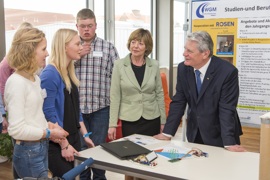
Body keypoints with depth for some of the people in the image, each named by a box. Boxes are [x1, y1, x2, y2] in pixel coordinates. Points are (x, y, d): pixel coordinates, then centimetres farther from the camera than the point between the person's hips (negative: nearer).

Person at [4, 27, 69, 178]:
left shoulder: (36, 79, 8)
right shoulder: (16, 82, -20)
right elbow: (16, 129, -23)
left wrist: (48, 125, 1)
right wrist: (49, 133, -14)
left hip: (41, 147, 9)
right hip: (28, 151, -9)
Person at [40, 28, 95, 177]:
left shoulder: (69, 72, 8)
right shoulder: (49, 74, -18)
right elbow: (48, 113, -20)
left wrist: (85, 134, 11)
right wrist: (64, 145, -18)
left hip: (73, 138, 8)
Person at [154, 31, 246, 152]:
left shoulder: (227, 72, -21)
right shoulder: (183, 68, -7)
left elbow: (227, 109, -22)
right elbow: (178, 102, -3)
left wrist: (229, 143, -28)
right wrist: (167, 133, -8)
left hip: (218, 136, -4)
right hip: (194, 134, 4)